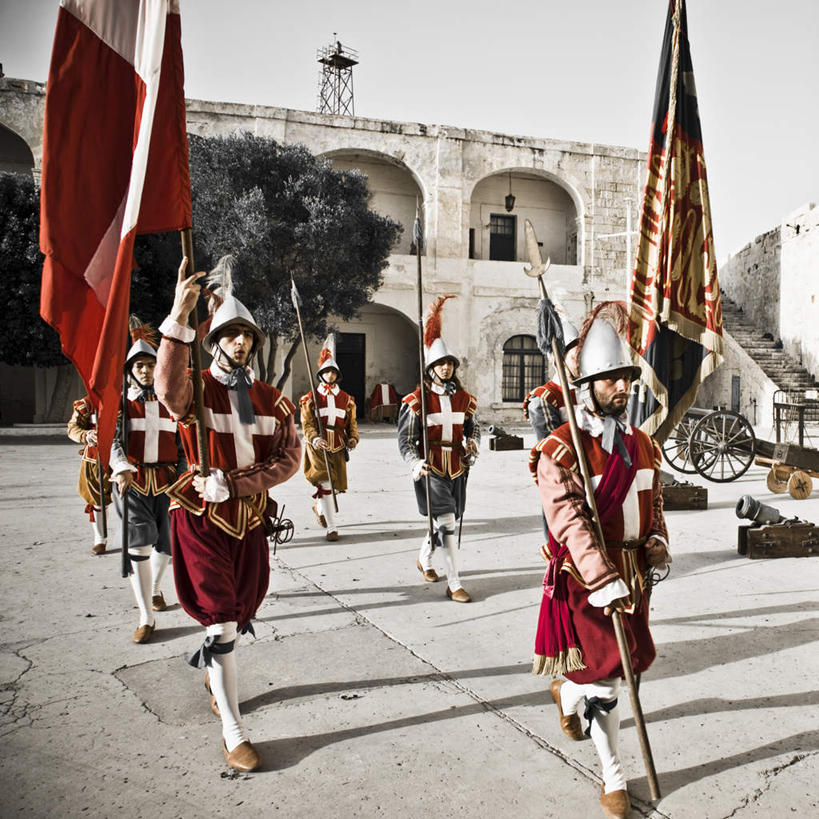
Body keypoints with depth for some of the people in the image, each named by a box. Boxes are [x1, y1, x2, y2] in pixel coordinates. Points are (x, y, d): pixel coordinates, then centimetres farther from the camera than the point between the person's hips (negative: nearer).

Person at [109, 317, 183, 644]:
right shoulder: (122, 401, 3)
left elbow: (182, 442, 11)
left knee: (165, 543, 9)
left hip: (167, 481, 2)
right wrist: (122, 468, -26)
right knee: (138, 544, -11)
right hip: (133, 481, -2)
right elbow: (113, 439, -9)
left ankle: (154, 589, 41)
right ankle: (146, 618, -4)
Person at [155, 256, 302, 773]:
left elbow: (290, 458, -5)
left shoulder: (271, 399, 4)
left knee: (241, 612, 19)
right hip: (202, 519, -5)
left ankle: (215, 671, 51)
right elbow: (168, 390, -35)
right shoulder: (195, 389, -9)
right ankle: (233, 733, 7)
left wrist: (234, 485, -19)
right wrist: (178, 318, -48)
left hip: (251, 520, 5)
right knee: (223, 621, -6)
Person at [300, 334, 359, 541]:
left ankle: (319, 506, 44)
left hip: (338, 447, 4)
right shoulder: (311, 398, 1)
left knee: (336, 483, 10)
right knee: (326, 482, -13)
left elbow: (352, 422, 14)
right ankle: (331, 528, -8)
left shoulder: (346, 399, 10)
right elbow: (307, 423, -6)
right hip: (318, 447, -4)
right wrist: (314, 439, -24)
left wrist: (353, 438, -5)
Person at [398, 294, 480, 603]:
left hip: (457, 468, 5)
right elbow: (405, 439, -7)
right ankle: (454, 584, -6)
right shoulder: (417, 400, -7)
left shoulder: (464, 398, 6)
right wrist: (415, 463, -22)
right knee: (446, 523, -13)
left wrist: (472, 443, -4)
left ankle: (424, 559, 45)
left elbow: (473, 428, 18)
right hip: (431, 470, -5)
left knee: (444, 521, 17)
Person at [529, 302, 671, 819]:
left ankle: (568, 694, 46)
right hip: (584, 580, -6)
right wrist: (603, 580, -31)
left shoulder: (642, 445, 7)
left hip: (632, 575, 7)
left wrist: (657, 540, -1)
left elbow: (654, 501, 18)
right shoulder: (561, 450, -16)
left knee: (614, 667, 15)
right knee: (605, 678, 1)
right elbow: (570, 521, -24)